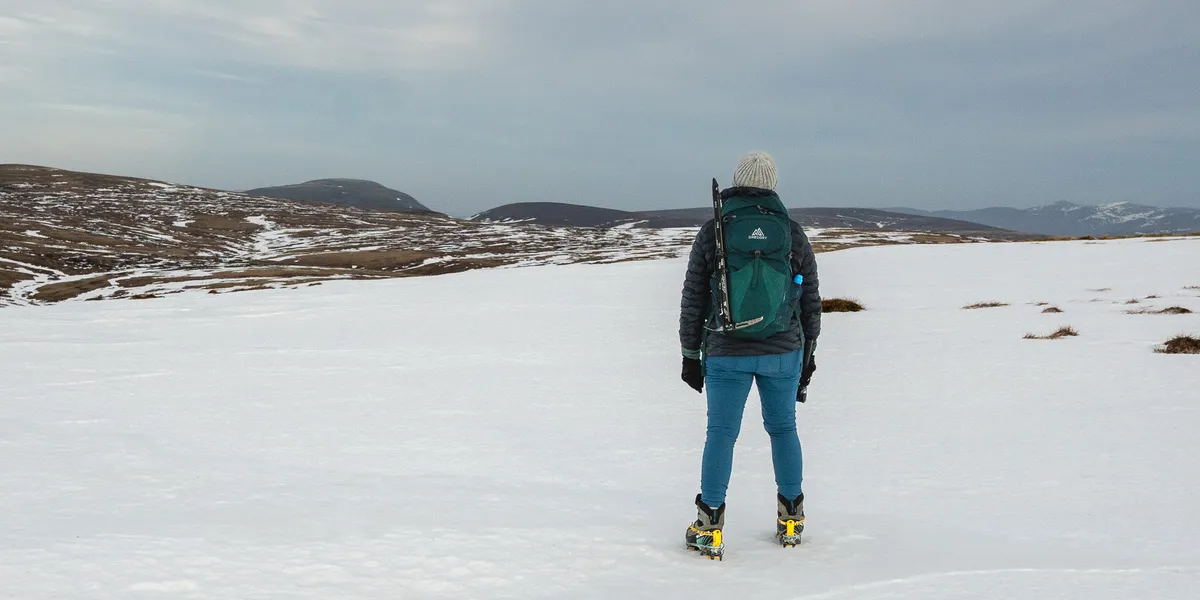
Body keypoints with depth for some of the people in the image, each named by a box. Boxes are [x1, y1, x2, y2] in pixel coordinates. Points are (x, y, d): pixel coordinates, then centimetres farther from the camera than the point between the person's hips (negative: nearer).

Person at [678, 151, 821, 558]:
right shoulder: (794, 233, 0)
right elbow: (811, 302, 5)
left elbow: (693, 301, -1)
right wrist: (807, 355, 15)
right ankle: (791, 520, 23)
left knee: (721, 433, 5)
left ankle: (709, 529, 8)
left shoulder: (712, 232, -3)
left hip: (727, 355, -1)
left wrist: (690, 355, 8)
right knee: (783, 428, 16)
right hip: (784, 353, 2)